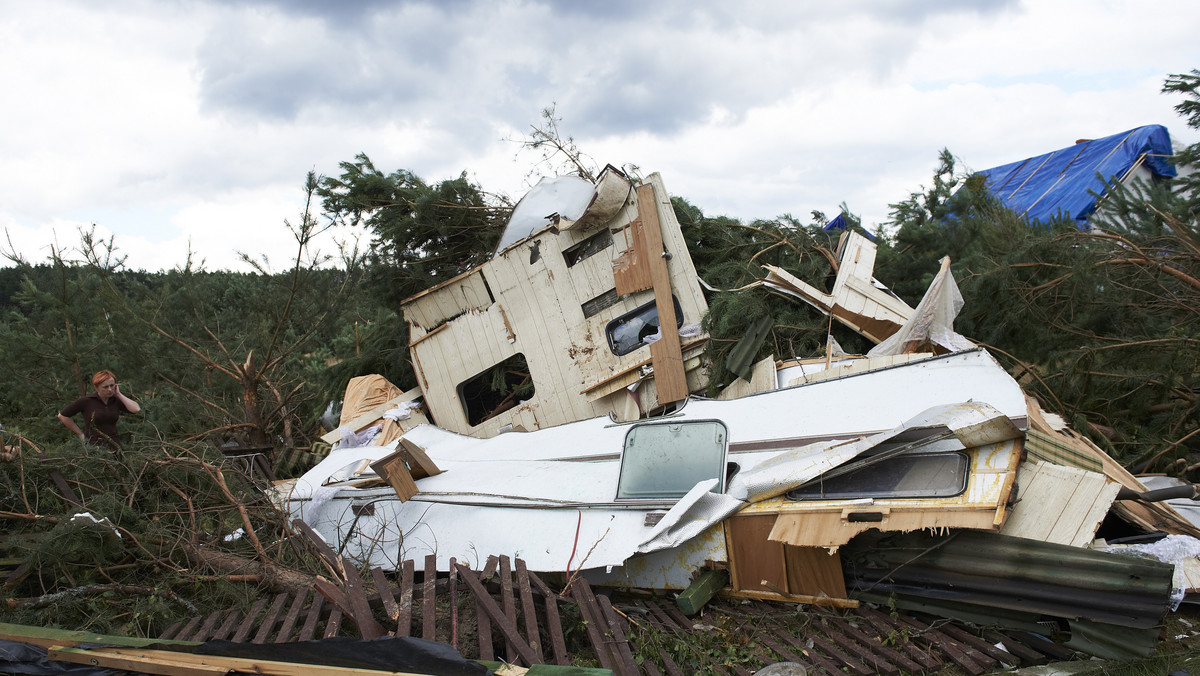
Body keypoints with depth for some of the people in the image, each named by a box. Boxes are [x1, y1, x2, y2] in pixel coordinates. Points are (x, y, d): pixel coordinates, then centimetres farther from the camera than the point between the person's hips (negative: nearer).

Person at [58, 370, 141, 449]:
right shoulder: (86, 401, -3)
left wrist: (119, 394, -3)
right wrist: (80, 434, 6)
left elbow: (136, 409, -9)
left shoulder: (116, 400, 6)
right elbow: (62, 415, 5)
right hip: (93, 446, -3)